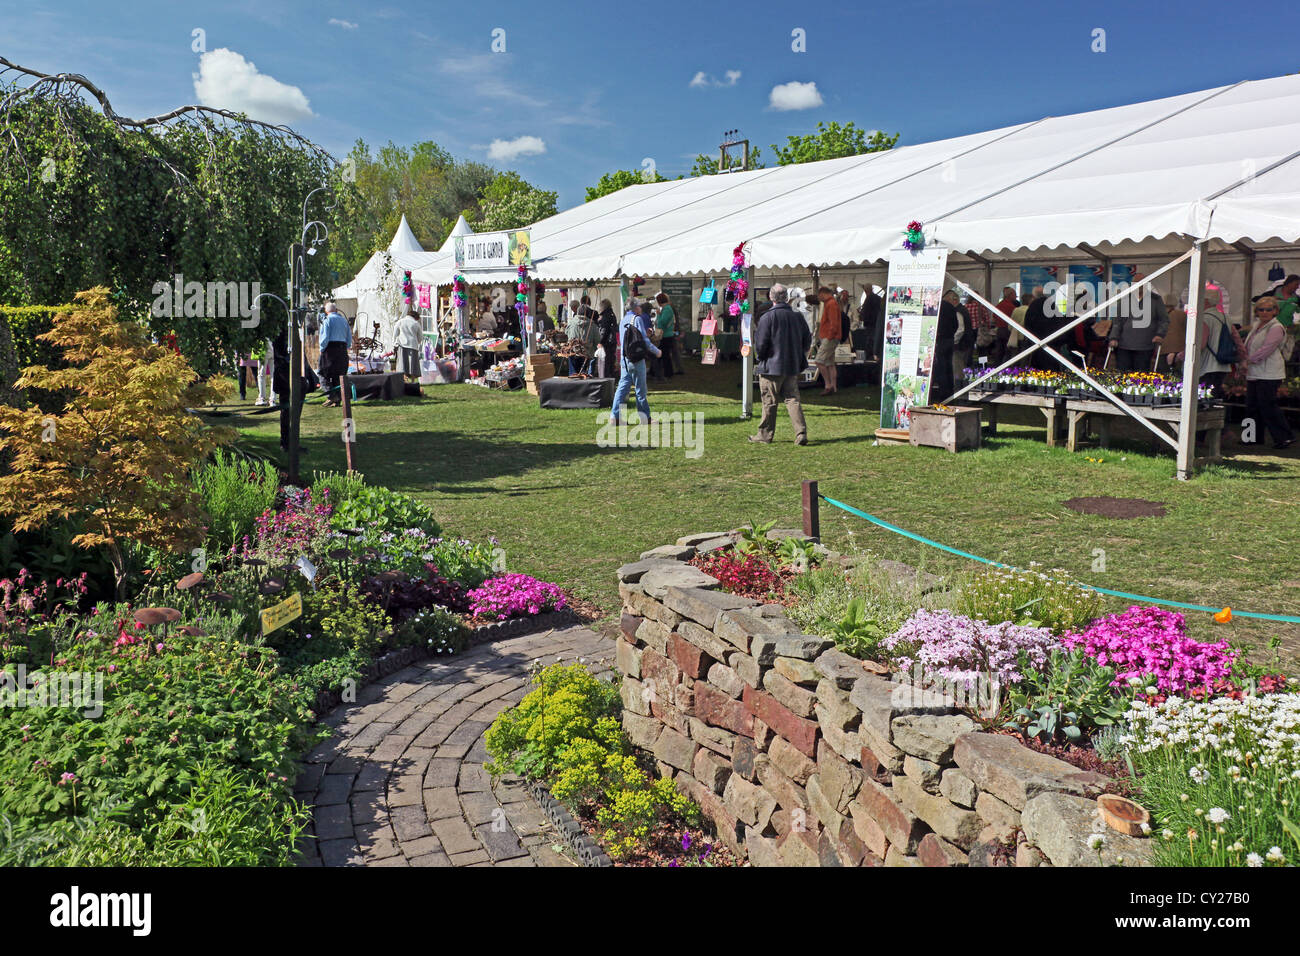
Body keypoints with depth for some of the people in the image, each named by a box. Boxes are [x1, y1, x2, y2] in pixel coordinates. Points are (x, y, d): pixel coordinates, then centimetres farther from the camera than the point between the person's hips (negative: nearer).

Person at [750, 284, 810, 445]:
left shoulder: (767, 317, -13)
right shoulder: (797, 316, 3)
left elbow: (761, 343, -13)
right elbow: (807, 340, 10)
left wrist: (760, 357, 5)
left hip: (771, 367, -5)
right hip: (793, 367, 5)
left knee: (769, 403, 4)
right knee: (793, 400, 8)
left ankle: (765, 435, 13)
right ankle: (801, 433, -1)